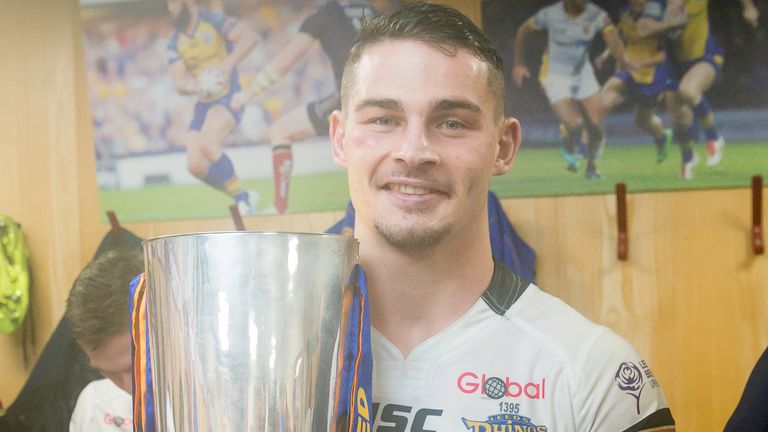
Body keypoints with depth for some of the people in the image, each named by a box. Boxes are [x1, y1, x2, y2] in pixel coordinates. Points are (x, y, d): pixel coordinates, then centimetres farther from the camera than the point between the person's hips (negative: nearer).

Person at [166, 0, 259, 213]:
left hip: (228, 97, -7)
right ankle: (244, 197, 15)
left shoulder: (213, 21, -7)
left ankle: (242, 199, -13)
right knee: (195, 166, -5)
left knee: (207, 145, -30)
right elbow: (178, 81, -3)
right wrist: (194, 87, -27)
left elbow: (249, 37, -21)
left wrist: (227, 65, -36)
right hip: (203, 104, 7)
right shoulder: (175, 42, 8)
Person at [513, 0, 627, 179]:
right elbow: (523, 32, -1)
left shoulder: (597, 15, -13)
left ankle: (591, 167, 23)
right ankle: (570, 149, 18)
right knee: (574, 124, -18)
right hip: (555, 76, -3)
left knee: (595, 124, -3)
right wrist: (519, 64, -1)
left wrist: (623, 64, -42)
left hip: (583, 74, 3)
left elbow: (614, 42, -24)